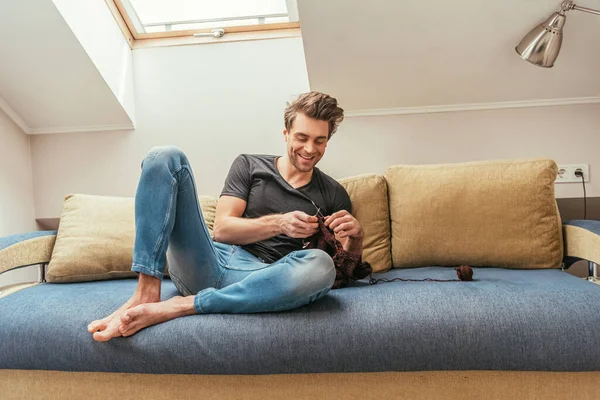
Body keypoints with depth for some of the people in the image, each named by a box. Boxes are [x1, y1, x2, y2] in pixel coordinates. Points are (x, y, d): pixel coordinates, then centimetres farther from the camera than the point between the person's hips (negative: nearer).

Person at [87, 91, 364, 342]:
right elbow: (222, 228, 3)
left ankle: (177, 307, -29)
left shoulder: (333, 194, 15)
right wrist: (279, 223, -13)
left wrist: (355, 235, -10)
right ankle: (147, 290, -25)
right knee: (166, 156, -11)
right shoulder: (249, 166, 15)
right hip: (206, 266, 2)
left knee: (321, 265, -36)